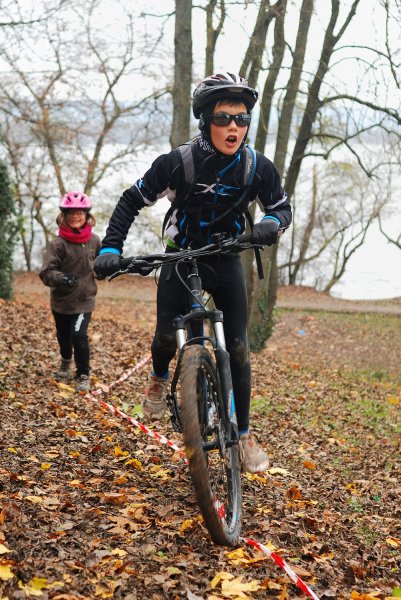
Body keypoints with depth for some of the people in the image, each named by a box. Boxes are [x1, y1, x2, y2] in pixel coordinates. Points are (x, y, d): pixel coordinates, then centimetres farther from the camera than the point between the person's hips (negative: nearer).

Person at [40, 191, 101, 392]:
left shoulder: (94, 241, -3)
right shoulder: (58, 244, -14)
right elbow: (46, 272, -22)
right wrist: (61, 278, -37)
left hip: (84, 300, 0)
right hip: (61, 301, 0)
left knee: (79, 336, -16)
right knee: (64, 336, 17)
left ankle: (83, 376, 2)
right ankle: (66, 362, 51)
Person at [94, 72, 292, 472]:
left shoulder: (258, 168, -16)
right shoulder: (177, 164, -21)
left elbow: (281, 208, 0)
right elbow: (131, 202, -10)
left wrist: (271, 224, -24)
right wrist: (110, 249, -21)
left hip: (226, 261, 1)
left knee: (238, 349, -4)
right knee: (167, 336, -14)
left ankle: (244, 434, 11)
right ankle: (159, 378, 24)